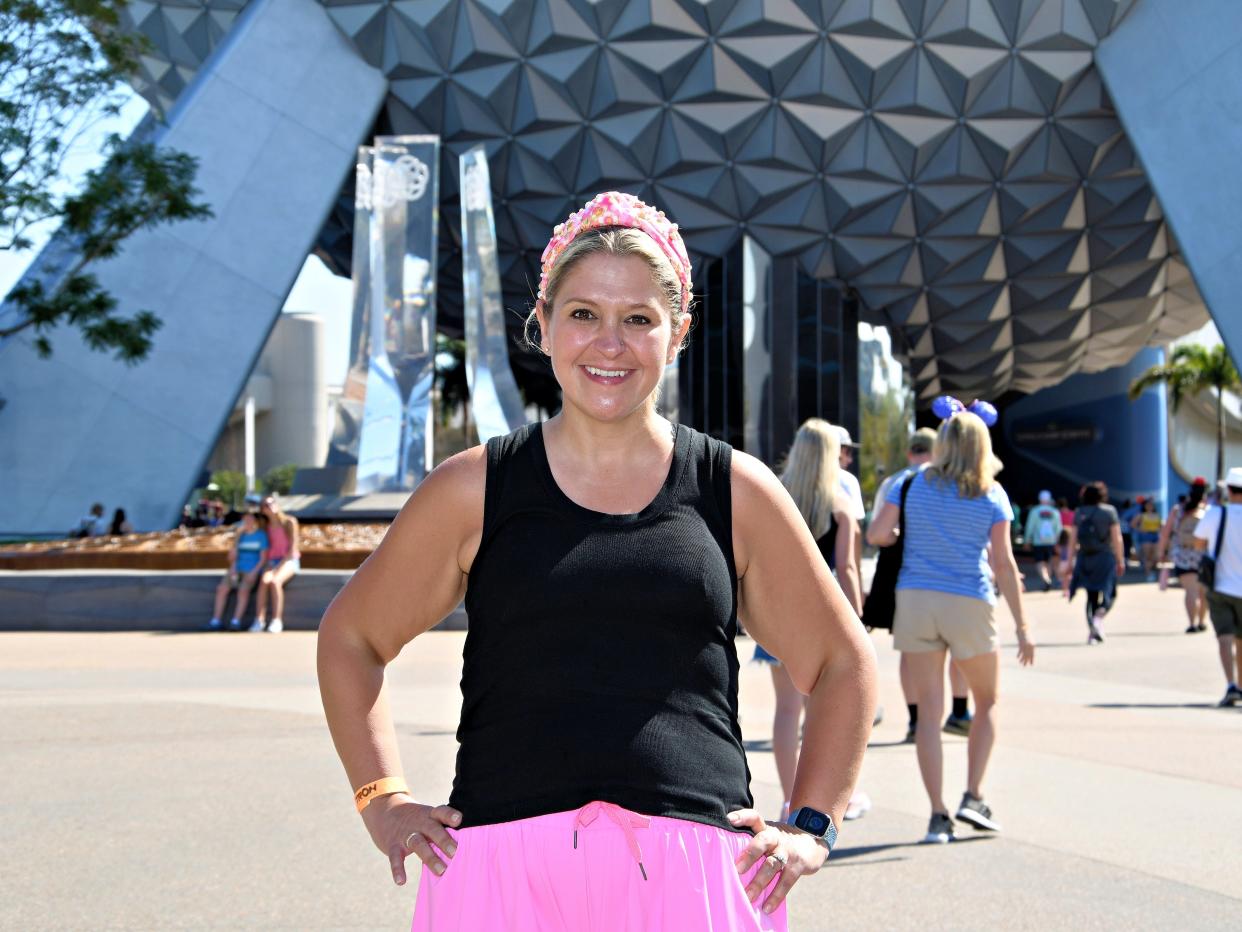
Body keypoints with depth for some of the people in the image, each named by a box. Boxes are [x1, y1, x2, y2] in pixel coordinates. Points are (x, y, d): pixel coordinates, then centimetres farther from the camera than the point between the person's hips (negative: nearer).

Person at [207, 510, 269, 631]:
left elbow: (263, 558, -4)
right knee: (222, 588, -20)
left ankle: (236, 621, -35)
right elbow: (232, 555, 14)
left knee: (243, 589, -33)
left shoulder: (261, 535, 0)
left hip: (252, 571, -4)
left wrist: (254, 573, -15)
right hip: (238, 569, 4)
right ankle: (215, 621, -22)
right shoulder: (240, 535, 13)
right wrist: (233, 568, -3)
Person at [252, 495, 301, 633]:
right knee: (264, 580, -29)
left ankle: (277, 621, -34)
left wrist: (279, 566, -14)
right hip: (273, 561, 4)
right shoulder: (267, 526, 12)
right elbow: (267, 549, 13)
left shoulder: (290, 522, -2)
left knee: (275, 581, -33)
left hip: (289, 561, -4)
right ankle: (259, 620, -32)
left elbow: (293, 549, -7)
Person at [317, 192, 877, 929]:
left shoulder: (736, 493, 6)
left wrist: (811, 826, 7)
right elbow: (351, 637, 15)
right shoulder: (474, 491, 4)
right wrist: (382, 799, 6)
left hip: (695, 868, 1)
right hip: (506, 864, 0)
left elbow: (843, 662, 15)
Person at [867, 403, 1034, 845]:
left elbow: (877, 534, -4)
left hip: (916, 601, 1)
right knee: (987, 702, 18)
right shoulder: (991, 494, -1)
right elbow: (1004, 564, -4)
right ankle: (973, 797, 9)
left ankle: (938, 815, 3)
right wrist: (1022, 627, -1)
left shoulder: (914, 485, 3)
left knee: (929, 712, 4)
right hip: (969, 604, -1)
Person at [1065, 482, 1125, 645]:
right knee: (1109, 593, 6)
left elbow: (1073, 539, 2)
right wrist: (1120, 560, 2)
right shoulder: (1109, 511, -1)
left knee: (1091, 596, 10)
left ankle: (1092, 633, 6)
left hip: (1084, 558, 3)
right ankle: (1099, 617, -22)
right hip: (1105, 557, -3)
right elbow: (1117, 538, -4)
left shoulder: (1079, 513, 5)